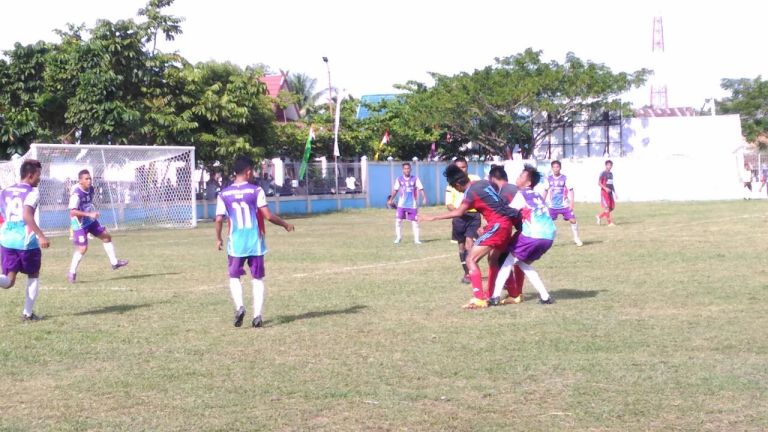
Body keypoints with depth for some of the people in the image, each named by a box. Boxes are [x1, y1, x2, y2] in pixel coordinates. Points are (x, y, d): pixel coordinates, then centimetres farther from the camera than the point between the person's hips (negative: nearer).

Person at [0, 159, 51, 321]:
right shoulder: (32, 192, -7)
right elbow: (27, 215, -23)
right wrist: (41, 236, -25)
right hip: (26, 240, -5)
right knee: (33, 276, 16)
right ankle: (28, 313, 14)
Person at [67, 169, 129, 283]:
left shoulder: (90, 189, 0)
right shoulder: (76, 194, -26)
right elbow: (72, 211, -32)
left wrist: (93, 213, 13)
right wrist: (89, 214, -35)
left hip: (90, 220, 9)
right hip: (80, 224, -9)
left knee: (106, 236, 12)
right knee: (82, 248, -10)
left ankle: (114, 262, 24)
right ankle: (72, 273, 5)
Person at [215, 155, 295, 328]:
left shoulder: (224, 193, 0)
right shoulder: (256, 190, -7)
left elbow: (219, 219, -2)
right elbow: (268, 215, -10)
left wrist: (218, 239, 14)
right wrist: (285, 224, 5)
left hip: (235, 243, 1)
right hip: (255, 243, -1)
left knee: (234, 276, 16)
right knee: (258, 278, 9)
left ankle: (239, 306, -7)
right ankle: (257, 315, 1)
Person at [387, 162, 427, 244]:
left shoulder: (415, 179, 0)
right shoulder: (399, 179, 3)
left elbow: (421, 189, -7)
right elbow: (395, 190, 9)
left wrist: (424, 198, -20)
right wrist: (391, 199, 4)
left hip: (412, 204, -1)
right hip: (401, 204, 1)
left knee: (414, 221, 0)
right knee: (398, 220, -7)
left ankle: (416, 239, 6)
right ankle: (398, 237, 6)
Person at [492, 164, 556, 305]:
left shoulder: (521, 195, 0)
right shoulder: (537, 196, 22)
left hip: (533, 236, -7)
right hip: (549, 236, 7)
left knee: (509, 260, 8)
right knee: (523, 263, 22)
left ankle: (496, 295, -1)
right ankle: (545, 296, 14)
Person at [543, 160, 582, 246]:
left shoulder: (565, 178, -7)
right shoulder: (549, 178, 2)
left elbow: (570, 190, -7)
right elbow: (546, 191, 12)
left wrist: (571, 203, -13)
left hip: (564, 205, -2)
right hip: (552, 206, 2)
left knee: (572, 220, -7)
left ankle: (576, 239, 9)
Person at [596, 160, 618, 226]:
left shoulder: (611, 174, 15)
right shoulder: (603, 173, -7)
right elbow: (599, 183, -12)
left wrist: (615, 193, 18)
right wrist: (605, 188, -26)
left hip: (610, 193, 8)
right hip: (604, 192, -8)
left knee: (612, 207, 4)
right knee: (607, 207, -10)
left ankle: (599, 216, 19)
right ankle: (610, 222, -6)